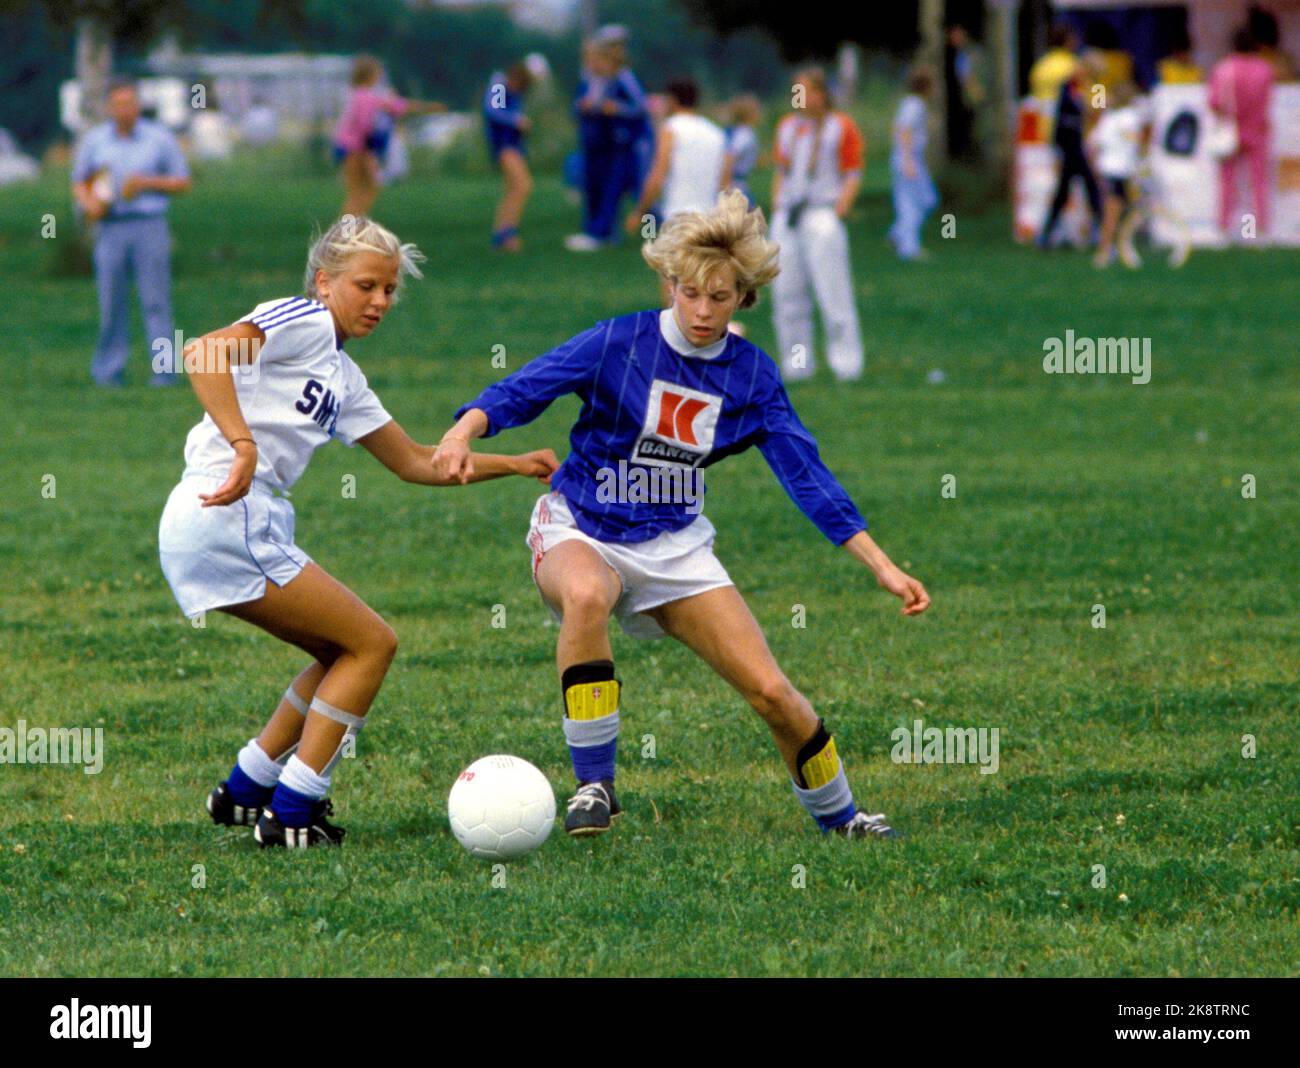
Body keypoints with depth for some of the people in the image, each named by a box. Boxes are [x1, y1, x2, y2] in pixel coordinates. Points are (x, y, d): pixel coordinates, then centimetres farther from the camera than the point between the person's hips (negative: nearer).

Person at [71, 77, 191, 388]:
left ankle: (165, 371, -6)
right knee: (111, 301, -1)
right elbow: (79, 183, 19)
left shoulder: (159, 138, 6)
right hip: (110, 229, 2)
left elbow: (182, 182, 8)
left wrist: (147, 183, -8)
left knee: (156, 301, -6)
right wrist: (89, 204, -3)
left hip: (150, 226, -2)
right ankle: (109, 370, 6)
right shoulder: (94, 140, 12)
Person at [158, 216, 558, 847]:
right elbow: (203, 353, -22)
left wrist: (514, 465, 23)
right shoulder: (303, 322, -5)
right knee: (372, 643, -3)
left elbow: (414, 462, 29)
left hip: (249, 526, 10)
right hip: (225, 518, -10)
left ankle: (244, 792, 20)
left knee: (344, 653, 19)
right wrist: (243, 445, -28)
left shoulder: (343, 376, 23)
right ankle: (291, 813, -4)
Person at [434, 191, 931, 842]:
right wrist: (463, 434, -38)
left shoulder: (751, 376, -2)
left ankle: (838, 816, 22)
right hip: (581, 531, -3)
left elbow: (807, 476, -1)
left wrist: (882, 567, -7)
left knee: (772, 693, -6)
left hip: (675, 545, 3)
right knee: (586, 596, -40)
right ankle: (593, 785, -28)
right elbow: (520, 391, -16)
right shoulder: (618, 343, -12)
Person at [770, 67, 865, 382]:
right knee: (786, 292, 2)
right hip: (787, 216, 6)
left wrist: (838, 211, -12)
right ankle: (796, 366, 7)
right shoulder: (787, 127, 20)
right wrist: (776, 209, 11)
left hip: (823, 215, -6)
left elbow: (853, 175, 0)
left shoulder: (842, 127, 4)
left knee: (832, 291, -12)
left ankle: (846, 363, -11)